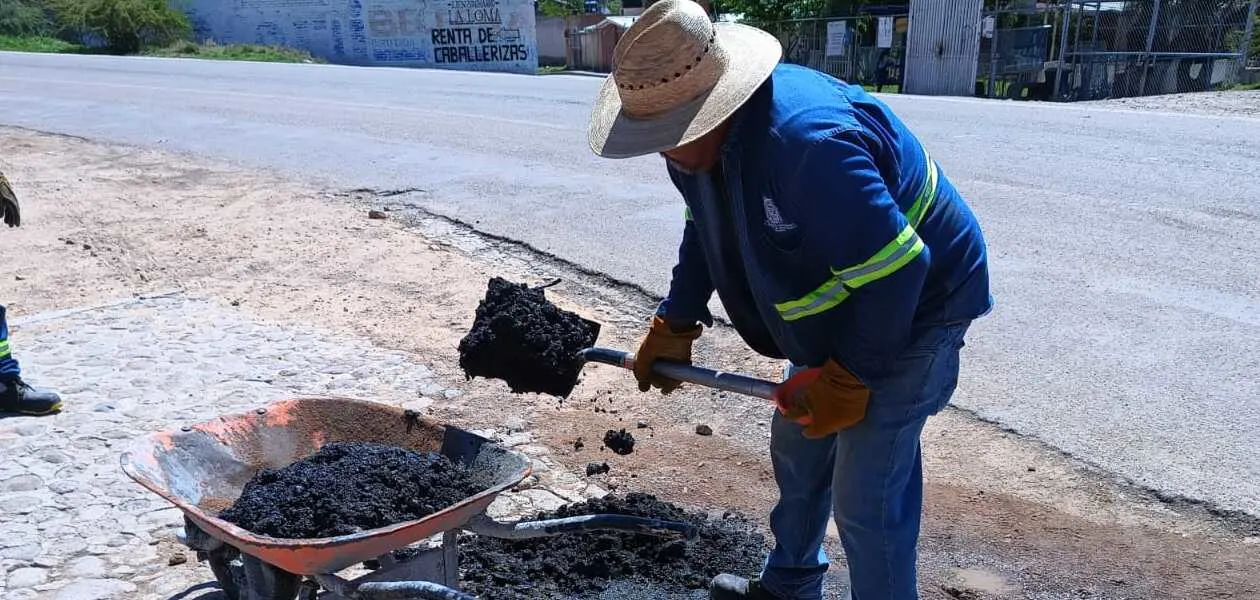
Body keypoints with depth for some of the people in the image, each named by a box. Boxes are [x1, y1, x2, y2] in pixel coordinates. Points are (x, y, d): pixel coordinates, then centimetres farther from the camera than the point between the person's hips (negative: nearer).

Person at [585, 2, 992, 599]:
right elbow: (705, 231, 10)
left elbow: (894, 271, -34)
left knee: (866, 498, -6)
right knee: (796, 451, 20)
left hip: (912, 307, -9)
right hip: (840, 308, 9)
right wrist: (673, 325, 3)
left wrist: (845, 380, -23)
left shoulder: (807, 143, -38)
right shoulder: (707, 132, -8)